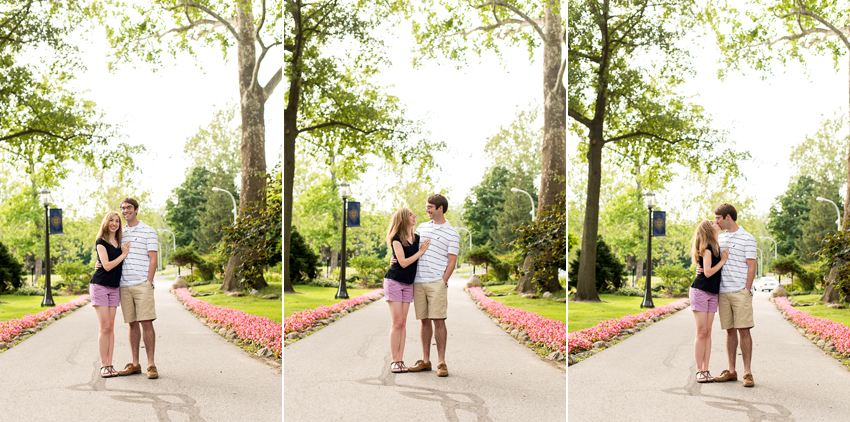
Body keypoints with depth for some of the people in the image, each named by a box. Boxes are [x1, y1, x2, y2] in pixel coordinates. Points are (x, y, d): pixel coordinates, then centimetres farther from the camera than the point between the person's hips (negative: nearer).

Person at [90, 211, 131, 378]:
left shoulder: (119, 242, 13)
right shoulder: (101, 242, -6)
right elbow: (107, 265, -16)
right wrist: (124, 254, -8)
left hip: (114, 287, 6)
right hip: (100, 286, -6)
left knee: (111, 327, 5)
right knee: (105, 327, -8)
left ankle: (109, 365, 8)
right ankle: (103, 366, -2)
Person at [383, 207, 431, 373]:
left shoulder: (417, 238, 9)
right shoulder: (397, 239, -10)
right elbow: (403, 262, -17)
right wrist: (421, 251, -14)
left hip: (408, 284, 6)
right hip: (394, 281, -6)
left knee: (403, 322, 5)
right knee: (397, 322, -7)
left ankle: (400, 360, 9)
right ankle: (394, 361, 0)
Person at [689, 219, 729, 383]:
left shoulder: (715, 246, 13)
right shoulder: (707, 247, -12)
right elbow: (708, 272, -18)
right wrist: (723, 260, -9)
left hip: (712, 293, 8)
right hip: (700, 291, -8)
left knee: (708, 333, 6)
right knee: (701, 332, -5)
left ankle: (706, 370, 9)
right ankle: (699, 371, 1)